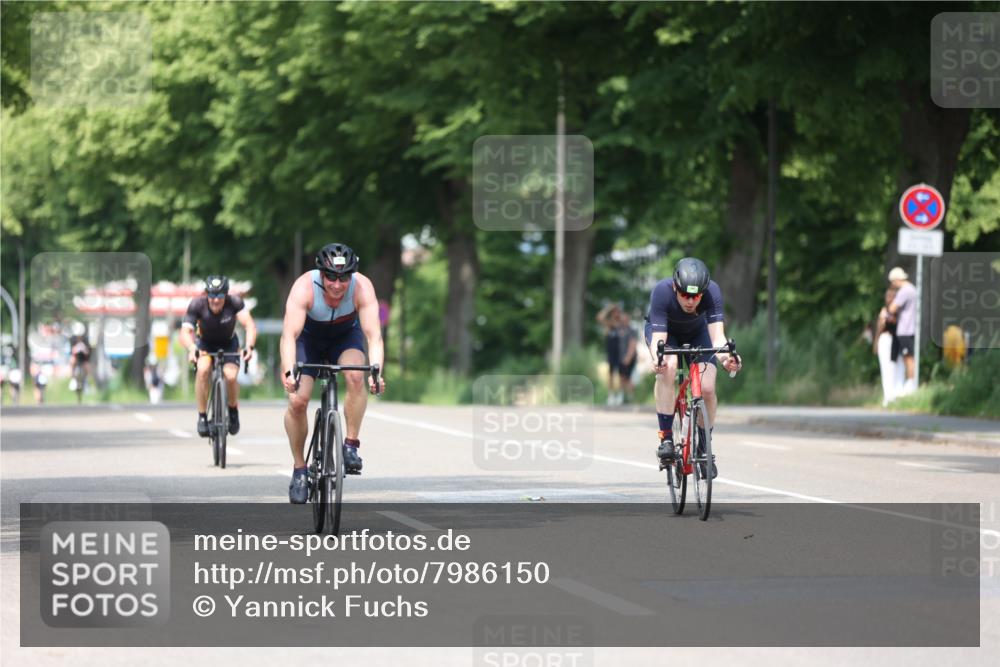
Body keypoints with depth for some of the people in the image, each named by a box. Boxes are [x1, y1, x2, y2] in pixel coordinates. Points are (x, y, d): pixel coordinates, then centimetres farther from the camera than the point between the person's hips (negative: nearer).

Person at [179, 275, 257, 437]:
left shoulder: (234, 302, -29)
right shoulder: (197, 304, -28)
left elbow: (250, 325, -39)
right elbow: (185, 332, -37)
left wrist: (249, 346, -59)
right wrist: (191, 348, -59)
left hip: (228, 344, 0)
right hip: (205, 343, 0)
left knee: (230, 376, -24)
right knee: (203, 370, -31)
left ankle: (233, 410, 8)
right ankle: (202, 416, -16)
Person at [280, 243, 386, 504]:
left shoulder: (362, 287, -31)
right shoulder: (304, 287, -34)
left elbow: (373, 335, -37)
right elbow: (289, 335, -41)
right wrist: (288, 372, -57)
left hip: (345, 336, 1)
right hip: (309, 338, -1)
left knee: (356, 377, -31)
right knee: (297, 400, -17)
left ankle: (351, 445, -17)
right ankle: (299, 468, 1)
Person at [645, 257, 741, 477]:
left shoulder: (712, 292, -35)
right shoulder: (662, 292, -38)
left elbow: (717, 335, -40)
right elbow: (658, 338, -41)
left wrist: (724, 356, -62)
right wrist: (657, 358, -63)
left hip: (696, 333, 2)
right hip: (663, 330, -2)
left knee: (707, 389, -17)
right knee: (668, 367, -33)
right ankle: (666, 438, -26)